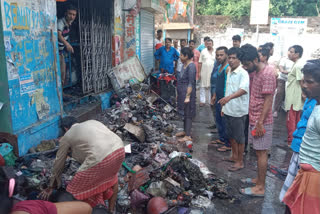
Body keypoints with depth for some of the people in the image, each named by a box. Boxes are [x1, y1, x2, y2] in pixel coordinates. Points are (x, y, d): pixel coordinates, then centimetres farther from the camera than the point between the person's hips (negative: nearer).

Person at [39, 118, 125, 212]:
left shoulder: (66, 137, 18)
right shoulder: (92, 122, 31)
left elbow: (58, 163, 27)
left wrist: (51, 187, 41)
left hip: (101, 157, -7)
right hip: (120, 149, 7)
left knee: (77, 190, 14)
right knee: (111, 176, 36)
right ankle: (111, 209, 44)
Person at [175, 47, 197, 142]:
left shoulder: (191, 66, -18)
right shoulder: (185, 64, 12)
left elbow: (191, 83, -21)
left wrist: (188, 96, -23)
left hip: (187, 92, -9)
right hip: (182, 92, 10)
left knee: (188, 114, -4)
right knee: (184, 113, 18)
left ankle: (188, 136, 3)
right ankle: (185, 131, 31)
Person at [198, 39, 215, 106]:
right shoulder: (203, 51, 3)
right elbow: (200, 63, 2)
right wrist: (199, 72, -3)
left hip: (212, 73, 0)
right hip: (204, 72, 0)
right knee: (203, 86, 3)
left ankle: (210, 101, 17)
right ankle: (202, 101, 9)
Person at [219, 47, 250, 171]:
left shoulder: (243, 73, -15)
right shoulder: (229, 73, 11)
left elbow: (244, 89, -31)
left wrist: (229, 97, -45)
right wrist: (224, 106, 18)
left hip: (238, 111, -8)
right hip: (228, 110, 8)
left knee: (239, 137, 3)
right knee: (230, 135, 19)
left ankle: (240, 162, 15)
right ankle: (234, 156, 36)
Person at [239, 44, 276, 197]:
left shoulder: (267, 73, -19)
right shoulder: (256, 72, 11)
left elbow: (268, 100, -20)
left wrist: (260, 123, -20)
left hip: (262, 121, -9)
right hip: (254, 119, 9)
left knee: (261, 153, 0)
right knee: (259, 152, 17)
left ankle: (260, 188, 10)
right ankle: (259, 179, 31)